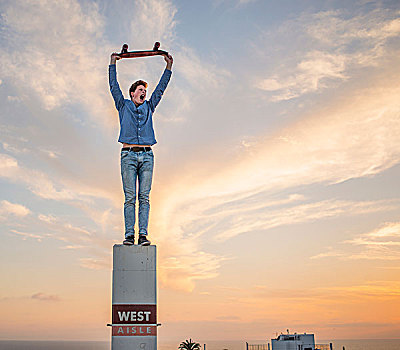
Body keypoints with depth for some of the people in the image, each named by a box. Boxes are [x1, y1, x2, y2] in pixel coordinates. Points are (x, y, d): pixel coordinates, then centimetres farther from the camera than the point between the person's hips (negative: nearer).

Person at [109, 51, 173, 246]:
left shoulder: (148, 107, 21)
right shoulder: (124, 106, 15)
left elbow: (161, 89, 20)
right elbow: (114, 86, 11)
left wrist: (168, 67, 17)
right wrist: (113, 64, 9)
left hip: (147, 156, 2)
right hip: (128, 155, -2)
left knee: (144, 197, -2)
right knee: (130, 197, -5)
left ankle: (143, 235, -4)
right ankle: (129, 235, -5)